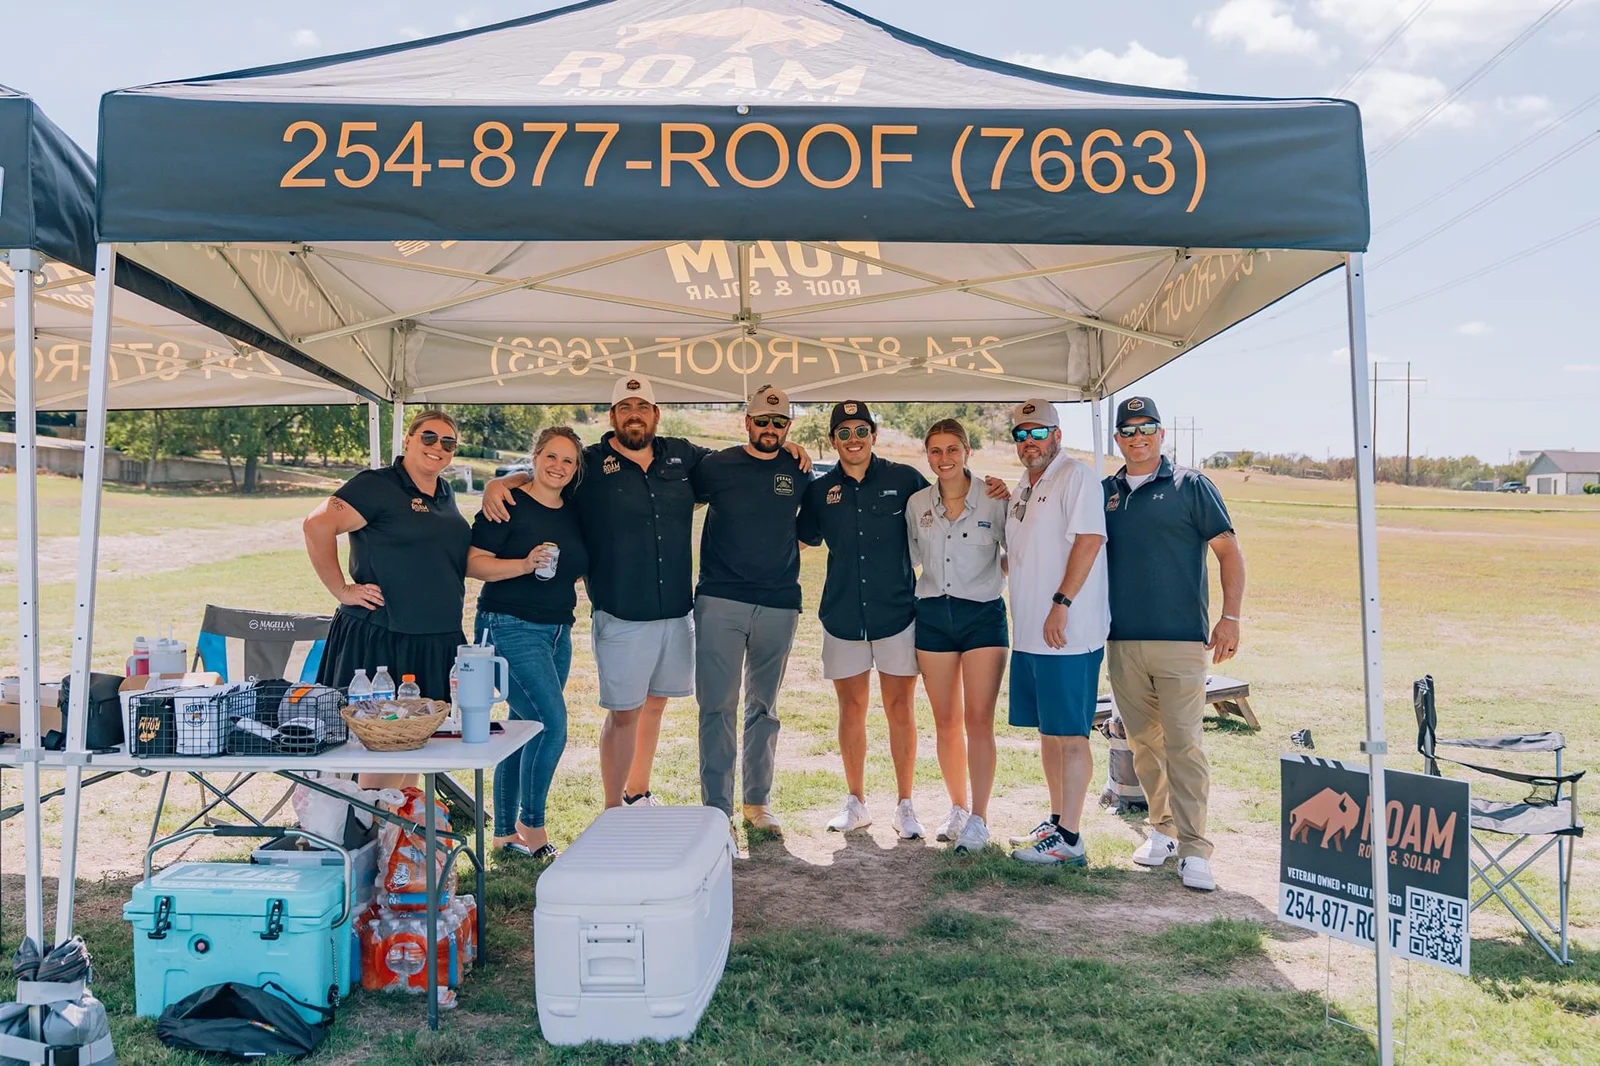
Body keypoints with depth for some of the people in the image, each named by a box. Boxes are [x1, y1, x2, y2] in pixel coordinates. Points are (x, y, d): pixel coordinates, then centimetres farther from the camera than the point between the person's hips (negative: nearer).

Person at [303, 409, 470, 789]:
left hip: (438, 644, 7)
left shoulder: (445, 493, 15)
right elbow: (317, 526, -18)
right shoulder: (377, 486, -9)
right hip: (381, 640, -7)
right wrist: (342, 590, -16)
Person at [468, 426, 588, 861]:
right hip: (510, 627, -7)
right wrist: (525, 564, -24)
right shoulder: (510, 505, -9)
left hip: (558, 631, 7)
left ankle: (506, 832, 22)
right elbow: (472, 563, -15)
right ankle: (531, 825, 0)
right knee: (552, 723, -16)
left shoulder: (573, 516, 12)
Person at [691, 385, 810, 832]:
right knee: (718, 705, -2)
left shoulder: (799, 473, 7)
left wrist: (784, 551, 12)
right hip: (720, 601, -2)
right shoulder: (716, 466, 0)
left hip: (778, 606, 2)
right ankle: (717, 807, 6)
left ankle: (757, 802, 22)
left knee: (764, 707, 11)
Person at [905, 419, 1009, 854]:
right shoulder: (917, 504, 5)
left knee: (979, 720, -5)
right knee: (946, 721, 10)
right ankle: (957, 808, 25)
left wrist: (996, 575, -8)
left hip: (983, 614, -3)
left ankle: (979, 819, 3)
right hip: (933, 616, 4)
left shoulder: (994, 500, -5)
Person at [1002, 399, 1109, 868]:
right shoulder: (1022, 489, 18)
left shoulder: (1075, 475, -9)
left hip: (1067, 634, -9)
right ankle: (1057, 819, 27)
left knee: (1070, 734, -3)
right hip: (1029, 633, 9)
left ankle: (1069, 838, 3)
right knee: (1047, 730, 15)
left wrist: (1061, 604, -23)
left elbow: (1089, 539, -20)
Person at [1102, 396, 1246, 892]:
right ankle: (1162, 828, 23)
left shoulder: (1190, 486, 3)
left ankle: (1194, 849, -3)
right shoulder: (1105, 493, 13)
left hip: (1180, 637, -4)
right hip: (1122, 641, 4)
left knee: (1183, 743, -7)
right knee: (1144, 742, 10)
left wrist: (1230, 617, -7)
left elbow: (1229, 552, 2)